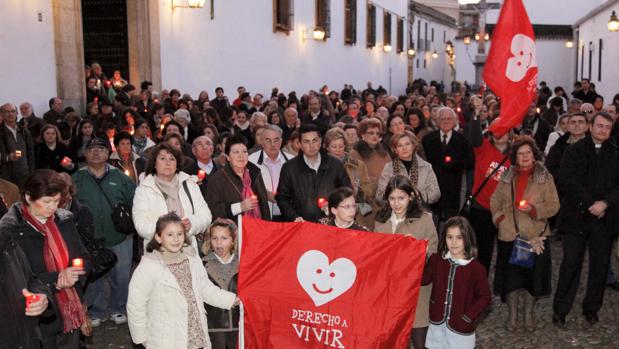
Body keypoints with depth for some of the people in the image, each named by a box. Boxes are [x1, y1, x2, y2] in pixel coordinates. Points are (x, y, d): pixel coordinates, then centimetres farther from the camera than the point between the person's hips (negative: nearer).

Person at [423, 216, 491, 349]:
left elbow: (484, 297, -7)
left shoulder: (476, 268, -14)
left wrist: (468, 317, -13)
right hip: (437, 323, 4)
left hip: (460, 327, -3)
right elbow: (423, 279, -4)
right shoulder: (436, 260, -3)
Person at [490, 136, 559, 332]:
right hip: (509, 235, 2)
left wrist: (534, 209, -19)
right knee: (510, 275, 7)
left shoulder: (545, 178, -3)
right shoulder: (507, 177, 5)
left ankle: (529, 312, 26)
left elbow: (553, 205, -4)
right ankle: (513, 313, 25)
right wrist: (499, 217, -2)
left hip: (535, 236, -2)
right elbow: (495, 201, 13)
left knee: (533, 274, 6)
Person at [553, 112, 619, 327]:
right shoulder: (574, 151, 3)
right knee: (571, 263, -2)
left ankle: (591, 309, 22)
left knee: (600, 265, 8)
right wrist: (590, 204, -13)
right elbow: (567, 181, -8)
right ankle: (560, 310, 7)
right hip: (577, 215, -2)